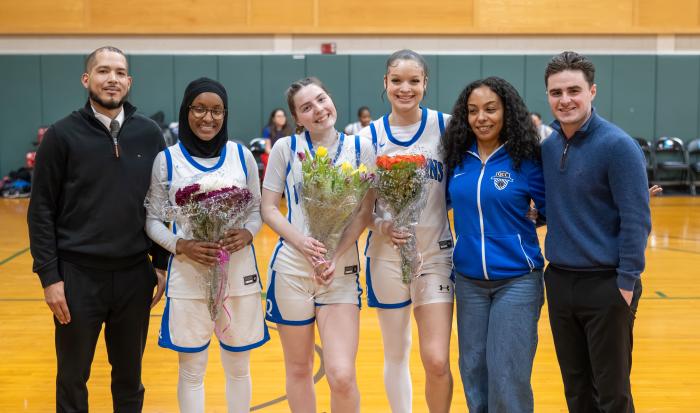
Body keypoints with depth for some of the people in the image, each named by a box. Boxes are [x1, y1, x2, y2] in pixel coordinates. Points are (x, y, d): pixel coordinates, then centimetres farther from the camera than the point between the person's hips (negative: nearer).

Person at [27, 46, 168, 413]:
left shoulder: (149, 134, 2)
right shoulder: (62, 134, -5)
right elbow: (41, 210, -5)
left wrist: (164, 264, 5)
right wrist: (49, 276, -9)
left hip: (135, 275, 2)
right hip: (78, 275, -2)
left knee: (130, 375, 15)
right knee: (72, 378, 11)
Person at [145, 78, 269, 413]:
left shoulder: (242, 156, 3)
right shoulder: (166, 159, -1)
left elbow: (258, 209, 8)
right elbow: (152, 220, 0)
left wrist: (247, 233, -13)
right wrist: (180, 245, -17)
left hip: (238, 274, 2)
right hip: (188, 275, -1)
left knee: (238, 367, 14)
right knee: (191, 370, 9)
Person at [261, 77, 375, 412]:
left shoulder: (360, 148, 3)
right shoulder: (285, 148, 2)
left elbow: (364, 213, 0)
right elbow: (269, 209, 2)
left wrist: (336, 254, -14)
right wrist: (302, 242, -15)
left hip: (341, 271, 0)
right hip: (291, 268, 0)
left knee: (342, 376, -10)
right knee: (298, 369, 11)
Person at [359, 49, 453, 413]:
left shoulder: (445, 126, -4)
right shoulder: (370, 136, -1)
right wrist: (379, 226, -15)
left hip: (435, 252, -1)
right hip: (386, 255, 1)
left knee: (437, 360, -6)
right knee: (396, 355, 12)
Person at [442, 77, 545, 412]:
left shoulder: (525, 159, -7)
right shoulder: (457, 158, 2)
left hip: (517, 280, -4)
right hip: (468, 279, 4)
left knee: (507, 375, -2)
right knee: (473, 369, 12)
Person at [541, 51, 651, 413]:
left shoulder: (617, 146, -13)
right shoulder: (548, 147, 6)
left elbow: (636, 220, -14)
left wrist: (627, 282, -16)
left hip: (605, 286, -6)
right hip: (559, 282, 6)